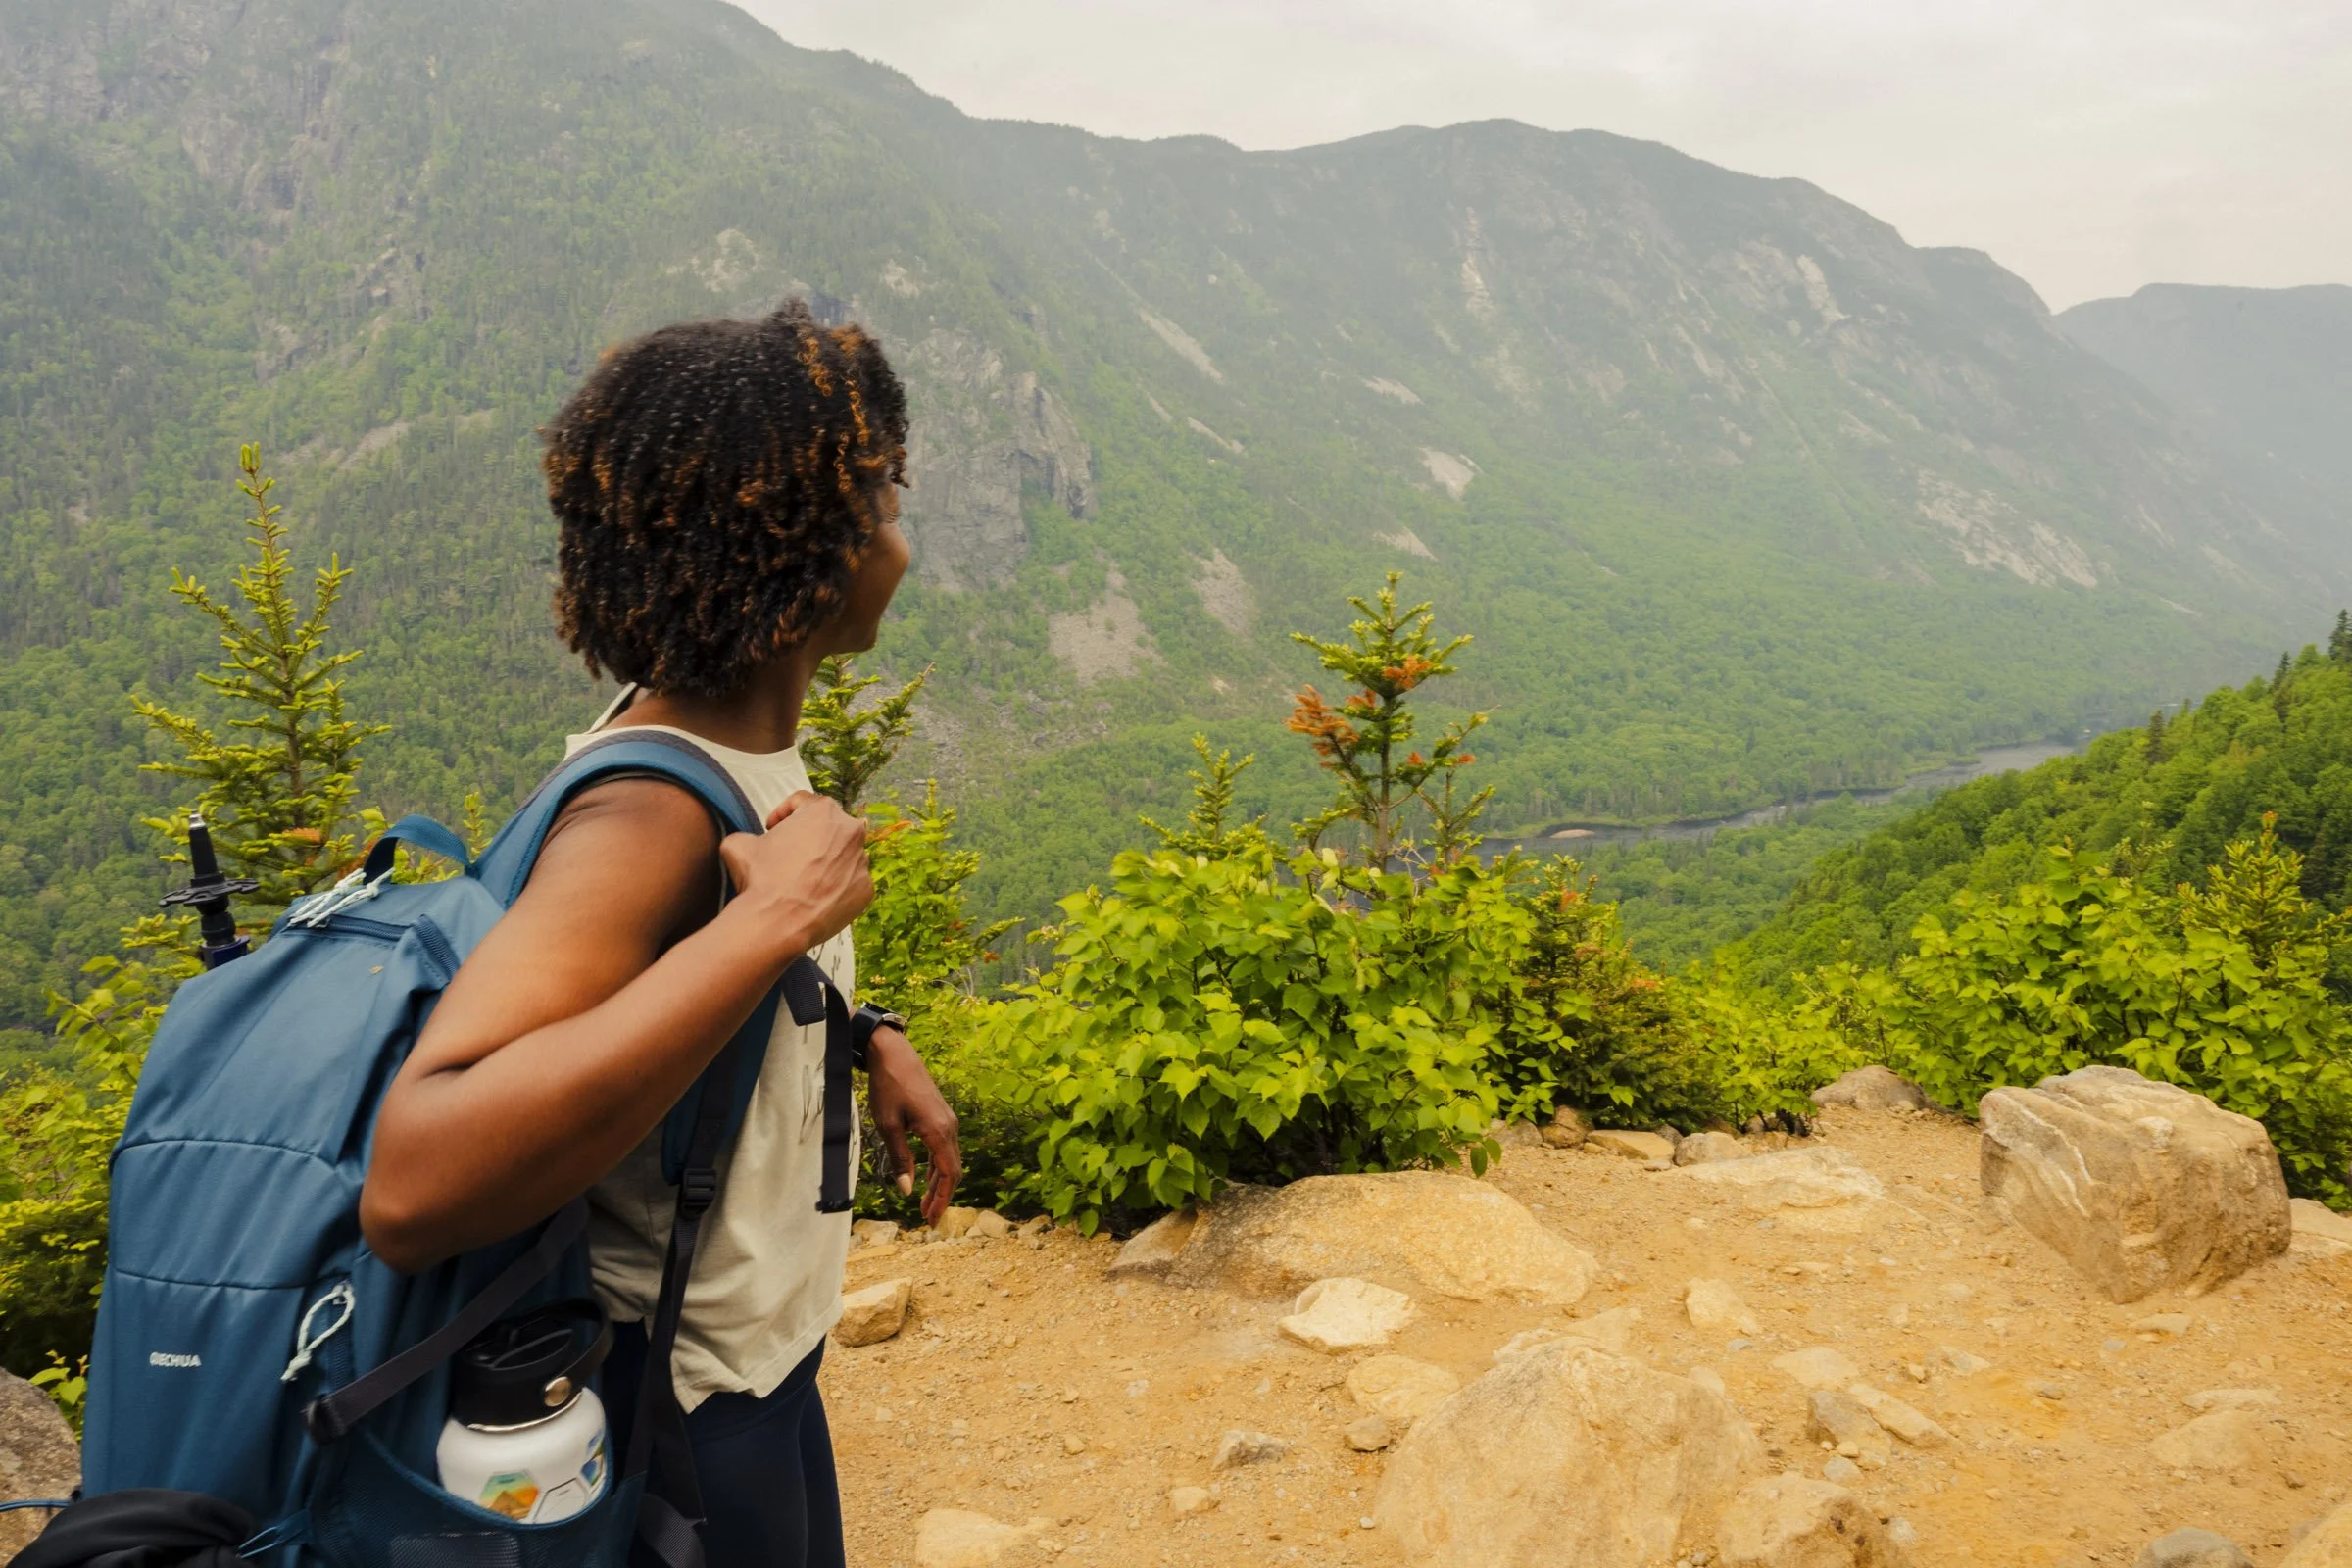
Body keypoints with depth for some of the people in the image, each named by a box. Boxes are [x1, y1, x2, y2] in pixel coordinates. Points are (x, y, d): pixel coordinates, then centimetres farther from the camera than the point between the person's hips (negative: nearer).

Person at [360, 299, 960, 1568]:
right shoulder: (649, 809, -32)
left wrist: (871, 1041, 5)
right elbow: (412, 1188, -45)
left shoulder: (737, 737, -4)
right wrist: (770, 922, -44)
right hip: (681, 1405, -8)